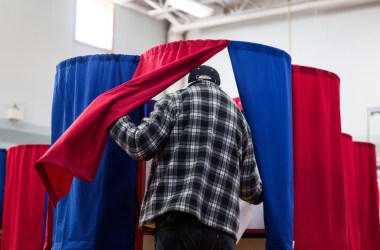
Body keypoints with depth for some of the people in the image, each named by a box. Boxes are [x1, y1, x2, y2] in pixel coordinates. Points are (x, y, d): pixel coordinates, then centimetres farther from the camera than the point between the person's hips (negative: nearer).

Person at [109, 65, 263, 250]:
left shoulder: (176, 100, 11)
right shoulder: (238, 116, 24)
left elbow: (141, 146, 2)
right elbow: (250, 187, 20)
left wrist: (114, 117, 20)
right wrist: (260, 192, 45)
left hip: (178, 220, -4)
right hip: (222, 225, 4)